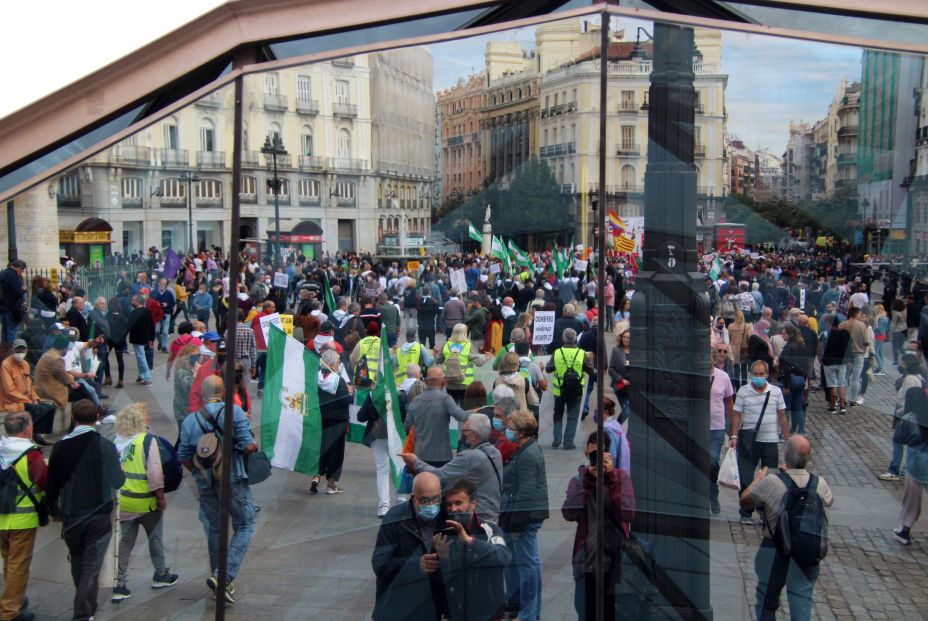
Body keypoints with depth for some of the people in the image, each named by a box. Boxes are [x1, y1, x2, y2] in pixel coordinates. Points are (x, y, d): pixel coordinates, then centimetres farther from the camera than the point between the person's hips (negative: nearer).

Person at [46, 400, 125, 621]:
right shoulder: (105, 446, -13)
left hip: (70, 517, 4)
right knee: (91, 568, 2)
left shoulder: (60, 446, -4)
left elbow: (52, 482, 3)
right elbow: (118, 481, -7)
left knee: (77, 565, 22)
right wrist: (120, 469, 16)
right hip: (98, 517, -4)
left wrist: (54, 510, 19)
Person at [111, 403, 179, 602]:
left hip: (122, 501, 5)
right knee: (155, 537, 15)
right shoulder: (148, 440, -16)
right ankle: (161, 575, 29)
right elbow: (155, 473, -20)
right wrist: (160, 496, -10)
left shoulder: (116, 441, 1)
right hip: (146, 501, -4)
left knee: (125, 541, 11)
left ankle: (119, 585, 9)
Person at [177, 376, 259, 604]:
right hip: (233, 480, -4)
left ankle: (219, 579, 26)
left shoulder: (190, 420, 1)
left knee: (214, 530, 17)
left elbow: (184, 456, 5)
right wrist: (255, 447, 5)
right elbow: (248, 446, -17)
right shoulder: (234, 412, -11)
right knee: (244, 526, 6)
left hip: (206, 482, 4)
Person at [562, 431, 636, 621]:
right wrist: (588, 480, -16)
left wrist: (611, 478, -17)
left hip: (616, 559, 0)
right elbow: (569, 514, -13)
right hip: (587, 560, 0)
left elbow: (628, 514, -13)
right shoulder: (578, 479, 3)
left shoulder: (621, 477, 1)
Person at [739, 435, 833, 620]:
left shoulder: (770, 482, -19)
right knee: (802, 599, 9)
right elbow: (829, 502, 16)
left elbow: (745, 502, -5)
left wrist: (757, 479, 12)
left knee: (767, 600, 18)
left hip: (774, 552, -2)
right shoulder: (820, 484, -8)